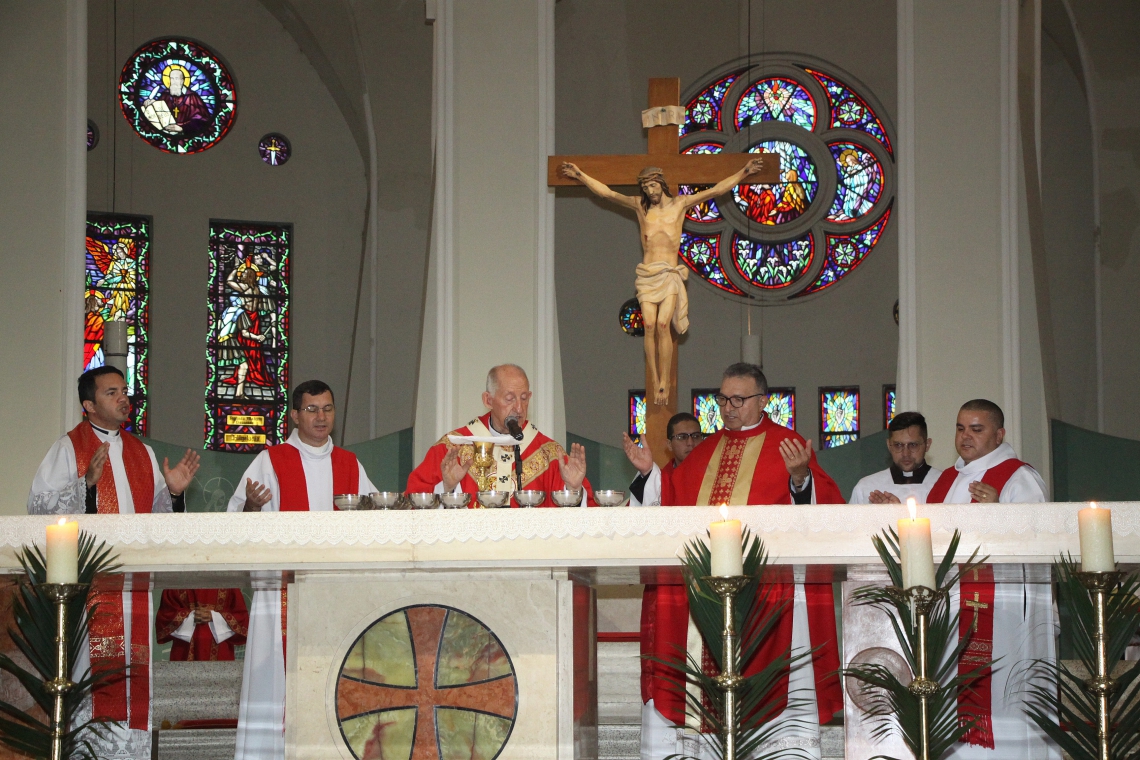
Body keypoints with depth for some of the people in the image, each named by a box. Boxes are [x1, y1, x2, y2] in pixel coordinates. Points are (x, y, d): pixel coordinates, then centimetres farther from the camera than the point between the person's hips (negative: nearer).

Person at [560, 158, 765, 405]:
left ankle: (664, 382, -13)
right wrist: (580, 176, 15)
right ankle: (655, 383, -8)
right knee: (649, 325, -11)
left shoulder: (680, 204, 8)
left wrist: (744, 172, 2)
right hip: (647, 274, 2)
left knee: (662, 324, -16)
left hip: (670, 275, -2)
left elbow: (715, 191, 7)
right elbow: (606, 193, 16)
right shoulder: (640, 206, 12)